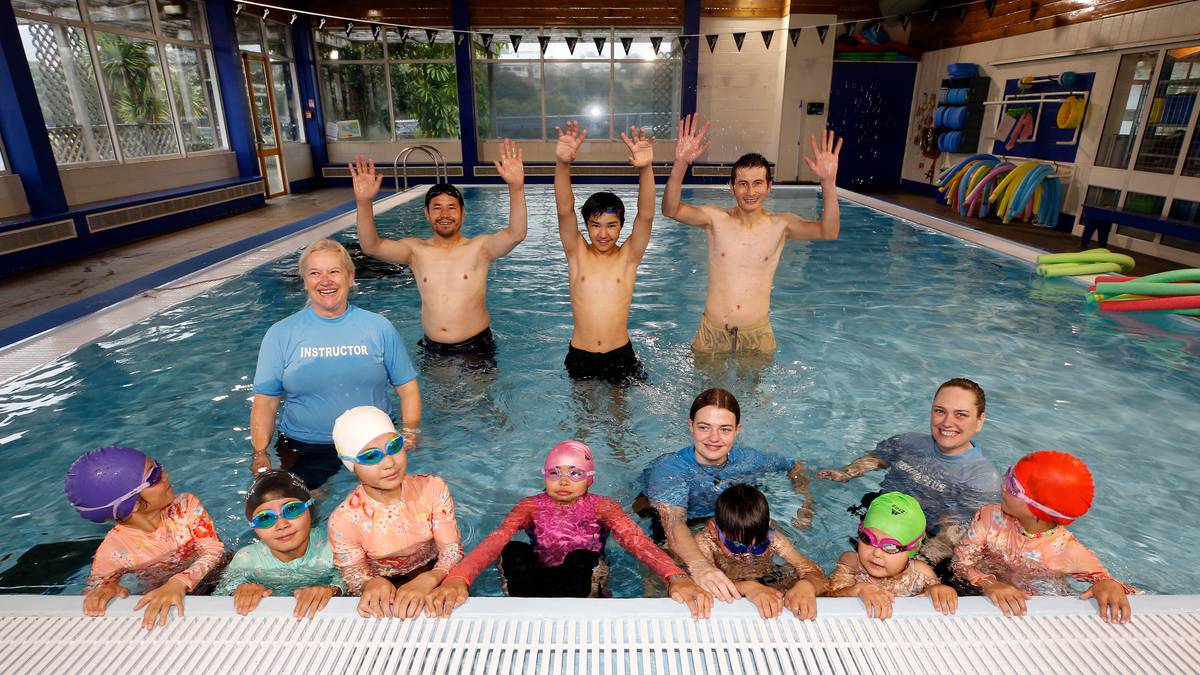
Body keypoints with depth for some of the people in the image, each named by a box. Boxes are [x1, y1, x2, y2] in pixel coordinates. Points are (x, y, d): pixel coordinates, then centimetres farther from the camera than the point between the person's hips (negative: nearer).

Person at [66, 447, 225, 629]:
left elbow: (214, 549, -21)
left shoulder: (185, 505, -12)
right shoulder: (114, 550, -16)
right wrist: (103, 591, -25)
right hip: (157, 607, 2)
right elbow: (92, 589, -2)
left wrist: (179, 583, -38)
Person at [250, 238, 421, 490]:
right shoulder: (280, 333, 3)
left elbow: (407, 387, 5)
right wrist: (260, 454, -8)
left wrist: (409, 433, -8)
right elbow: (265, 401, 4)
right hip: (304, 447, 0)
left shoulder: (379, 327, 3)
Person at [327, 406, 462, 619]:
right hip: (383, 597, -2)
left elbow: (452, 550, -14)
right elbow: (354, 577, -9)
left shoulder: (433, 489, -13)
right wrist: (373, 584, -34)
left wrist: (427, 581, -36)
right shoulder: (344, 521, -17)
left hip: (433, 577, 3)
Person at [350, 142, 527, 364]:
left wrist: (516, 188, -39)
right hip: (432, 348, 2)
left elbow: (516, 234, -23)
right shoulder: (415, 250, 0)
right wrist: (364, 202, -30)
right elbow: (370, 246, -13)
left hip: (475, 346, -2)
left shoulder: (480, 247, -7)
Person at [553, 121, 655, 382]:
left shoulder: (628, 256, -5)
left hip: (621, 356, 0)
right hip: (580, 357, 1)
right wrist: (562, 164, -35)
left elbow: (646, 215, -19)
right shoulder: (577, 254, -3)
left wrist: (646, 169, -36)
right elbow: (565, 211, -18)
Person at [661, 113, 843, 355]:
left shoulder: (781, 224, -5)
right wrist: (680, 165, -37)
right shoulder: (716, 218, -6)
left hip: (758, 336, 1)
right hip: (712, 334, 0)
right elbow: (670, 210, -19)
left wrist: (828, 182, -34)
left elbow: (828, 232, -18)